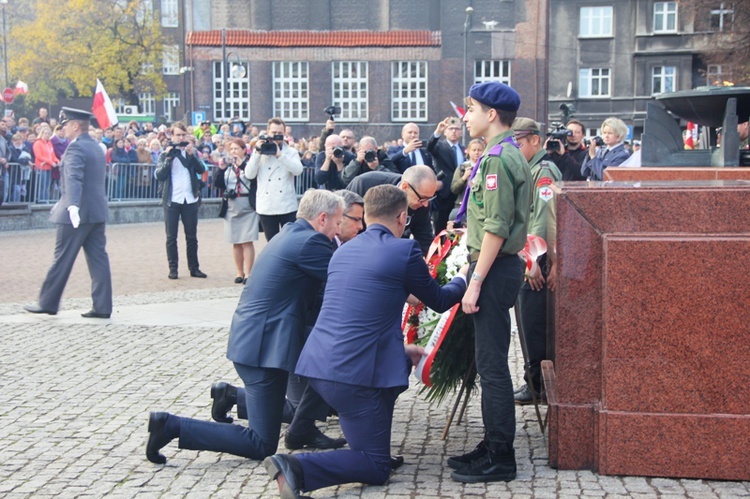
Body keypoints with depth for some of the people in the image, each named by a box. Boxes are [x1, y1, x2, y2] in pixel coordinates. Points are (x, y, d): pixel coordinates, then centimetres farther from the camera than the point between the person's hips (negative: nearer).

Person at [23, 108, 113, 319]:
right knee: (98, 258, 5)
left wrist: (72, 206, -40)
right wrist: (63, 202, 34)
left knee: (62, 259, 2)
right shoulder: (96, 147, 17)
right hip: (97, 212, 8)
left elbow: (74, 178, -28)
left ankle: (47, 303, 11)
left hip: (78, 213, -8)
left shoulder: (76, 147, -13)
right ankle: (102, 307, 4)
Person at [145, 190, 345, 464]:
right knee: (261, 445, -3)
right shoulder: (309, 242, -15)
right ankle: (172, 426, -7)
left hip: (248, 339, 10)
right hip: (264, 346, -10)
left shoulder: (289, 234, 14)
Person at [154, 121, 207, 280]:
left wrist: (191, 155, -15)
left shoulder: (191, 153, 11)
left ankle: (194, 268, 13)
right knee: (171, 237, 1)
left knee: (192, 236, 7)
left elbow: (201, 169, -4)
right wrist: (168, 158, -16)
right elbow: (159, 175, -7)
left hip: (190, 199, 2)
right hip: (172, 200, -2)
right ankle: (173, 269, 6)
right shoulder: (165, 154, 5)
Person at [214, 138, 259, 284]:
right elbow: (217, 184, 5)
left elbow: (254, 177, -19)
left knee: (247, 242, -6)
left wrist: (242, 164, -22)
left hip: (248, 207, -5)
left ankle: (248, 274, -2)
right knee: (235, 243, 8)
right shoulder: (227, 166, 11)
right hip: (231, 207, 5)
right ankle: (239, 272, 16)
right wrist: (220, 168, -8)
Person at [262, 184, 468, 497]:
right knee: (377, 469, 4)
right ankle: (297, 467, -16)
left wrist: (400, 349, 31)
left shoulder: (343, 250, 16)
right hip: (353, 374, -8)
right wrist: (462, 280, 30)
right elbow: (438, 301, 10)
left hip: (318, 364, 8)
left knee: (404, 362, 32)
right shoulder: (404, 251, -6)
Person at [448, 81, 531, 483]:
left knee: (492, 364, -4)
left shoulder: (499, 158, -16)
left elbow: (496, 228, -22)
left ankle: (500, 458, 3)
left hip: (495, 270, -10)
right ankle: (493, 445, 24)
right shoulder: (506, 154, 16)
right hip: (497, 268, 10)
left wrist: (476, 282, -20)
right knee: (490, 362, 15)